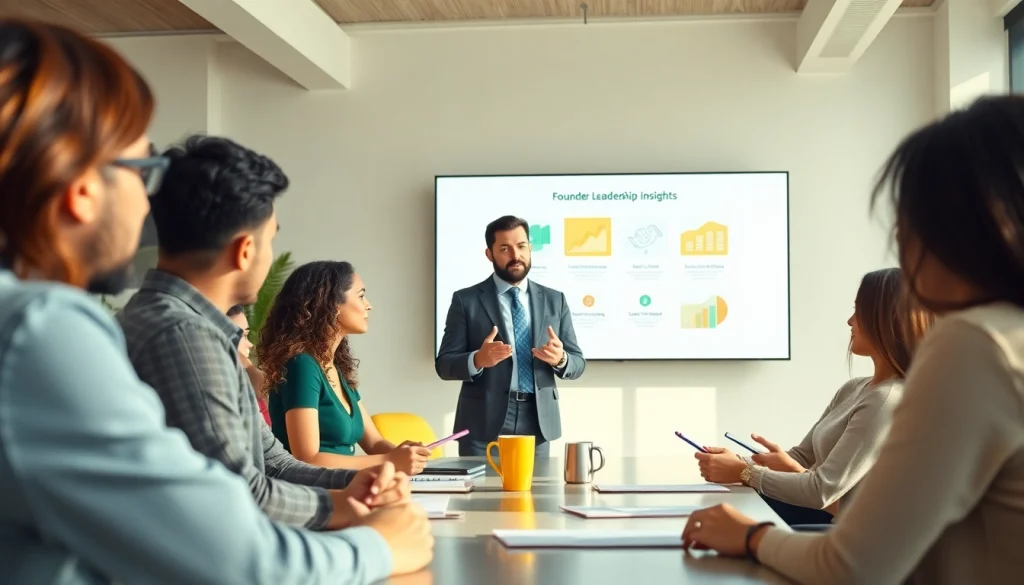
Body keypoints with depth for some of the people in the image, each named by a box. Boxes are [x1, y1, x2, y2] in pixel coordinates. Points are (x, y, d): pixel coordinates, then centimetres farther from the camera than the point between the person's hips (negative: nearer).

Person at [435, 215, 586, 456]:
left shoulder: (555, 300, 10)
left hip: (537, 423, 3)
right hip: (484, 425, -2)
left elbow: (577, 363, 10)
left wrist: (560, 359, -13)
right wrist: (477, 360, -22)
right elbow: (444, 364, -2)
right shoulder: (466, 300, 2)